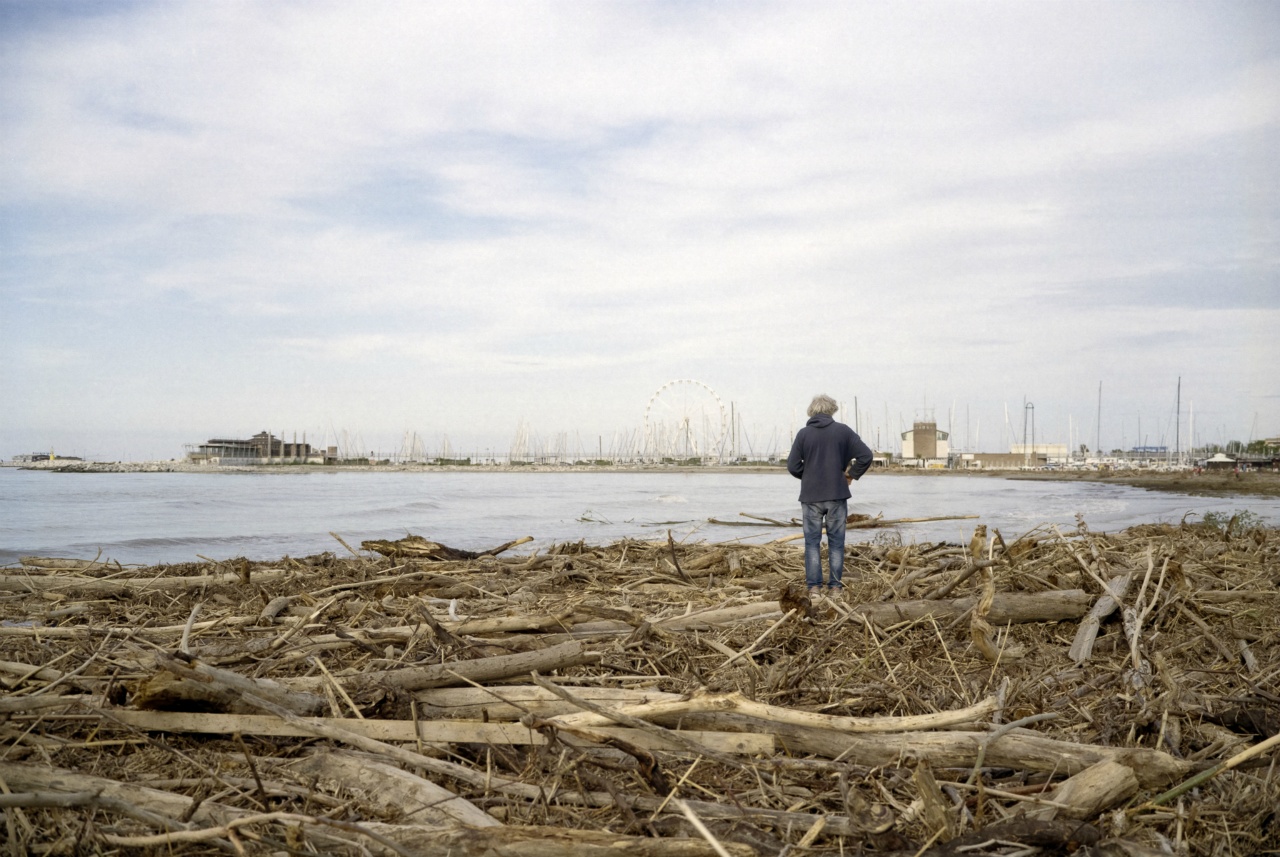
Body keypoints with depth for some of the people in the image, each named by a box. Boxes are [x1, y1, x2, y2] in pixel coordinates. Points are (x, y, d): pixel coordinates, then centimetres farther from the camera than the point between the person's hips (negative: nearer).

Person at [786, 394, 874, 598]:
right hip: (837, 496, 0)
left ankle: (814, 587, 3)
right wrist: (852, 475, 6)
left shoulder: (803, 434, -3)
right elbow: (865, 455, -7)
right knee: (836, 542, 8)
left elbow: (792, 466, -5)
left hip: (811, 496, 0)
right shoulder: (843, 431, -2)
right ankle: (836, 587, 9)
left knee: (812, 542, 6)